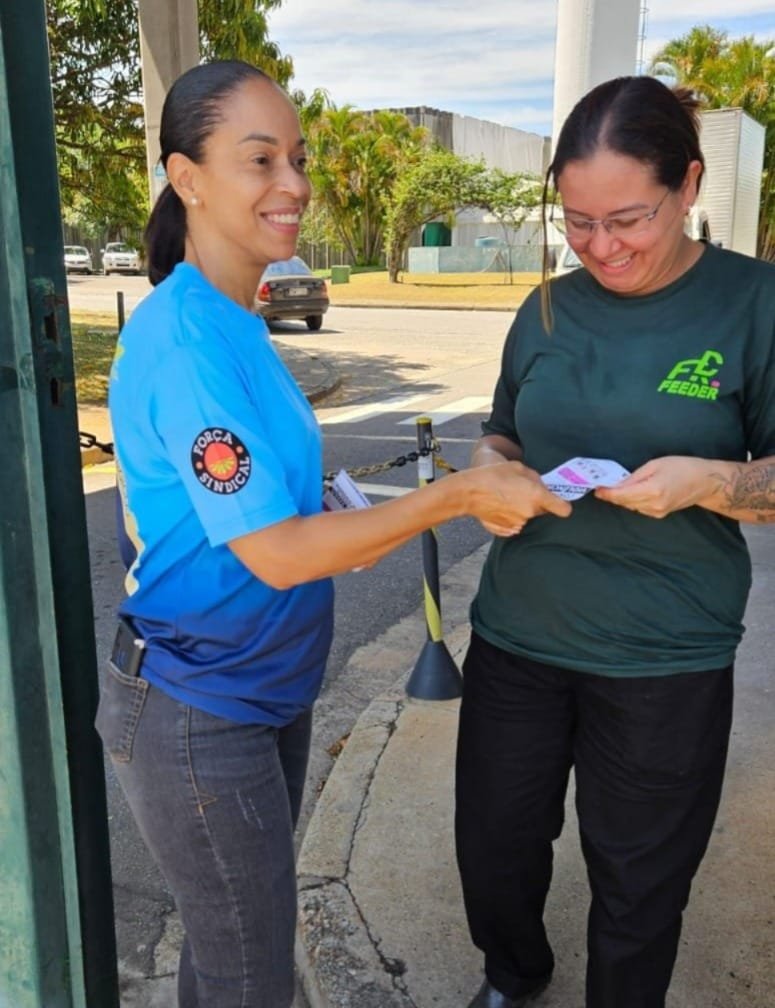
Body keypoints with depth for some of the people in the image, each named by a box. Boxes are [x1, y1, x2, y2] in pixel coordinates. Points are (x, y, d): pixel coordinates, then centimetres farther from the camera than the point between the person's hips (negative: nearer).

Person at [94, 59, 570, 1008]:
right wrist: (458, 493, -20)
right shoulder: (186, 340, -24)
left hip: (264, 690, 8)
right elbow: (278, 554, -25)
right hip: (200, 713, -8)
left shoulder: (232, 323, 4)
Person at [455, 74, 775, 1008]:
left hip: (666, 661, -3)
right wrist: (490, 468, -8)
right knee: (493, 850, 19)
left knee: (637, 890, 15)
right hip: (516, 638, 4)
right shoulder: (547, 311, 3)